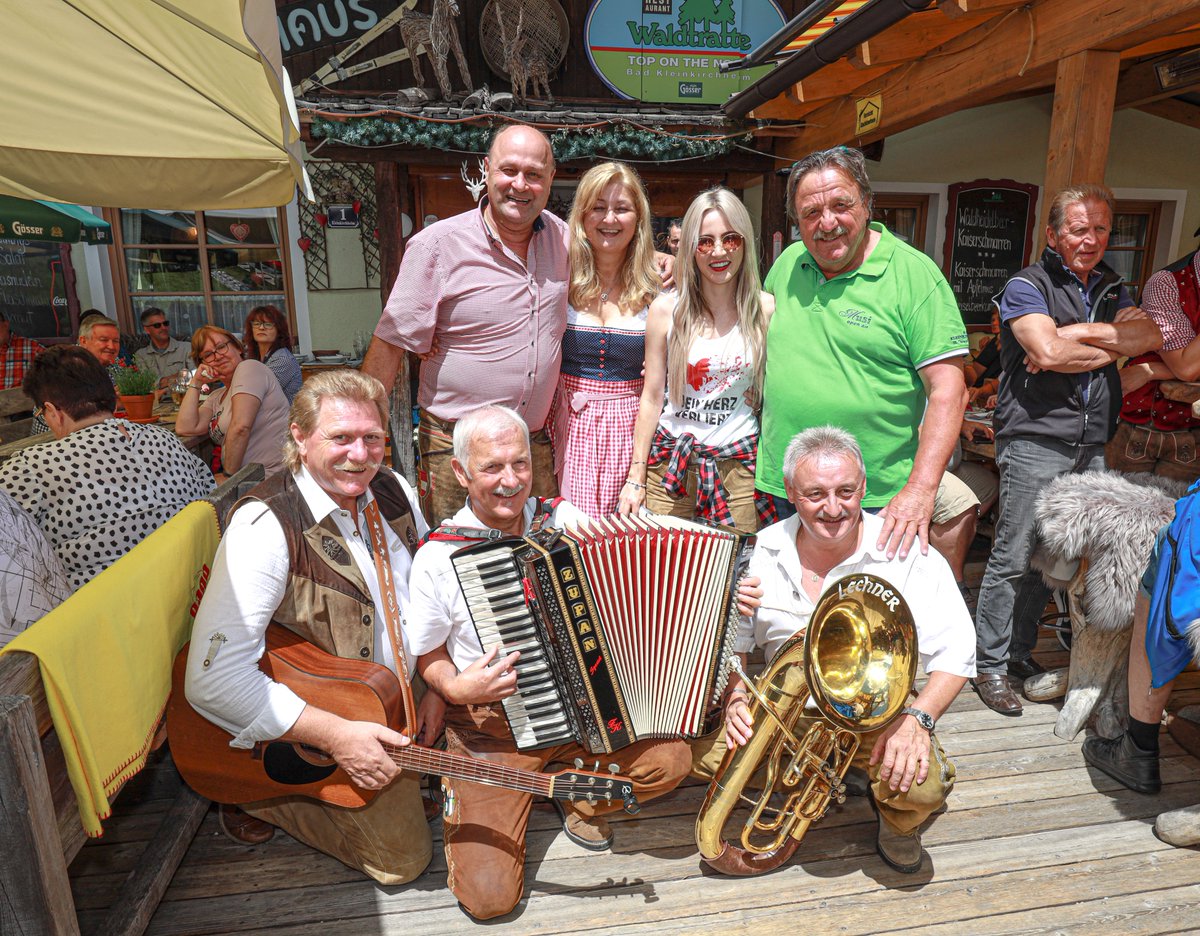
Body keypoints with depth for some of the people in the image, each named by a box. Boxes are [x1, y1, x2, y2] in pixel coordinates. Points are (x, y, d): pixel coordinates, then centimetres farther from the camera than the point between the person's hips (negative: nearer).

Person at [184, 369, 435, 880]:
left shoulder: (393, 491, -6)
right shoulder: (265, 527, -27)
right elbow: (213, 679, -31)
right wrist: (335, 734, -29)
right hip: (313, 721, -6)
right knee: (403, 855, -1)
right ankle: (260, 796, 14)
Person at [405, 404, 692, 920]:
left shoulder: (565, 519, -5)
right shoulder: (437, 558, -13)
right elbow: (429, 657, 2)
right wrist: (456, 687, -20)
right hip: (490, 727, -2)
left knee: (670, 759, -20)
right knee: (488, 896, -12)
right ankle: (460, 798, 21)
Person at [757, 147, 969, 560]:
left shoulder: (915, 274, -9)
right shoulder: (787, 264, 6)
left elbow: (947, 391, -13)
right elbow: (759, 336, 24)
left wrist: (921, 489, -21)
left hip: (880, 500, -4)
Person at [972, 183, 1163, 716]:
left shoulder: (1110, 290, 20)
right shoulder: (1027, 287, -1)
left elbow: (1151, 337, 4)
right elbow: (1048, 352, -17)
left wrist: (1077, 333, -8)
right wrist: (1111, 348, -1)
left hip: (1090, 448, 7)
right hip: (1035, 443, -6)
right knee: (1014, 560, -4)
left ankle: (1020, 653, 24)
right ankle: (990, 665, 6)